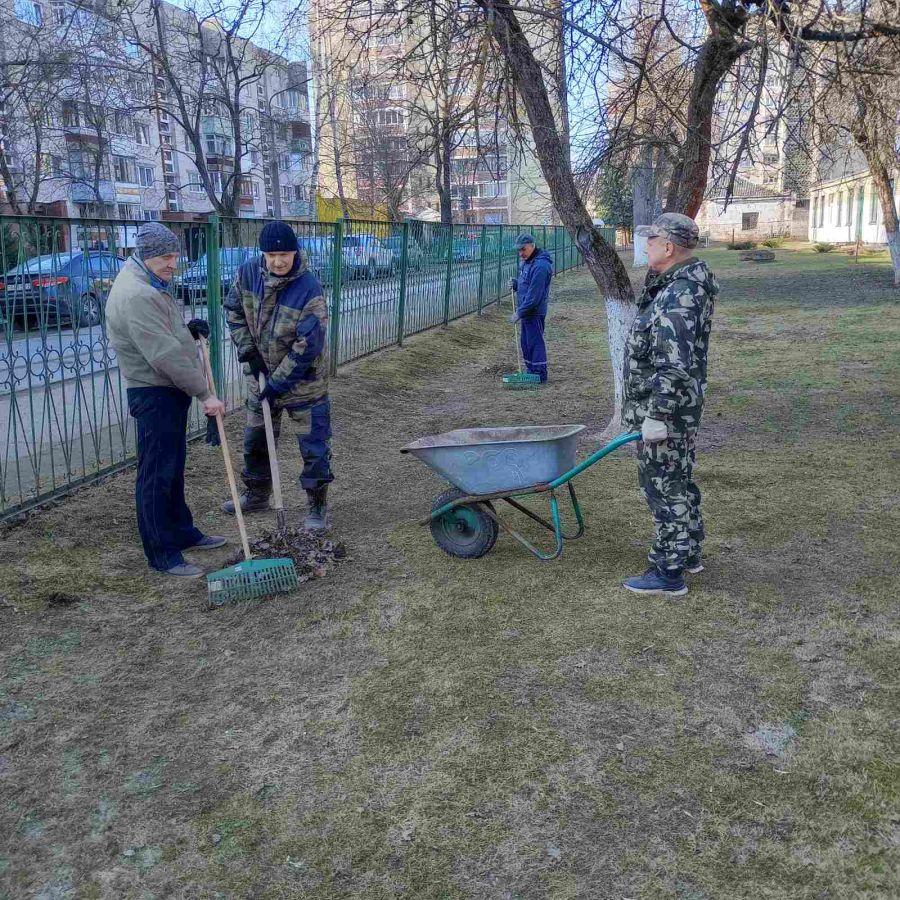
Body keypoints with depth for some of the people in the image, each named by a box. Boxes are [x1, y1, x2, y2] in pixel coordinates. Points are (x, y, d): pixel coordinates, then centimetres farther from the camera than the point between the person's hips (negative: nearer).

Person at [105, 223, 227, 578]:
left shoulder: (149, 285, 13)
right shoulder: (134, 295, -21)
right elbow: (165, 355, -25)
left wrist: (188, 329, 4)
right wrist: (204, 393, -21)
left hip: (171, 391, 11)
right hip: (154, 394, -11)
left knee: (173, 468, 20)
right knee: (157, 473, -4)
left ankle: (182, 532, 34)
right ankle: (162, 554, 4)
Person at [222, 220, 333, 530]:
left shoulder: (309, 289, -25)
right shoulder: (248, 273, -10)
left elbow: (308, 346, -24)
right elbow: (234, 310, 6)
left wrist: (278, 382, -20)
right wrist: (247, 350, -5)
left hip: (304, 382, -5)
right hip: (261, 375, 6)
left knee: (314, 446, 3)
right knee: (255, 440, 19)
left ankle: (317, 507, 18)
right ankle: (257, 494, 39)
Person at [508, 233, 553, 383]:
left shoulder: (540, 265, -21)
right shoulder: (527, 262, 12)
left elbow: (534, 294, -24)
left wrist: (520, 312, -22)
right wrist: (515, 283, 4)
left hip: (535, 312, -10)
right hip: (526, 310, 10)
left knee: (535, 342, -5)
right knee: (525, 342, 16)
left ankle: (540, 375, 2)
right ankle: (531, 371, 27)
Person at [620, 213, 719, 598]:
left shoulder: (678, 298, -25)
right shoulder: (687, 284, 9)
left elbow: (675, 365, -29)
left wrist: (656, 416, -26)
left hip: (663, 411, -11)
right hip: (682, 408, 11)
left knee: (663, 486, -1)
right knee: (679, 480, 21)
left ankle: (669, 573, 11)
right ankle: (688, 553, 36)